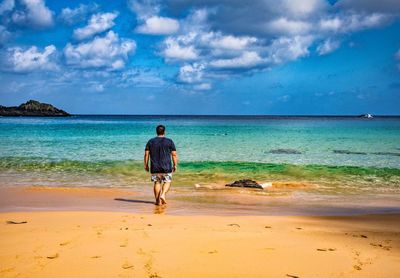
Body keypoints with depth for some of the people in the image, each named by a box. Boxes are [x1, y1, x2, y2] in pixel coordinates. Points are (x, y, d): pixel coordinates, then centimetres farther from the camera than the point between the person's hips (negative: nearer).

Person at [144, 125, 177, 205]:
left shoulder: (150, 141, 5)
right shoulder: (169, 141, -1)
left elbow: (146, 154, 3)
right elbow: (174, 155, -3)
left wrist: (146, 165, 10)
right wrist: (175, 165, 4)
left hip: (155, 167, 2)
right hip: (166, 167, -2)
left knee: (157, 182, 11)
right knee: (167, 182, 12)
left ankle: (158, 200, 11)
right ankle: (163, 195, -9)